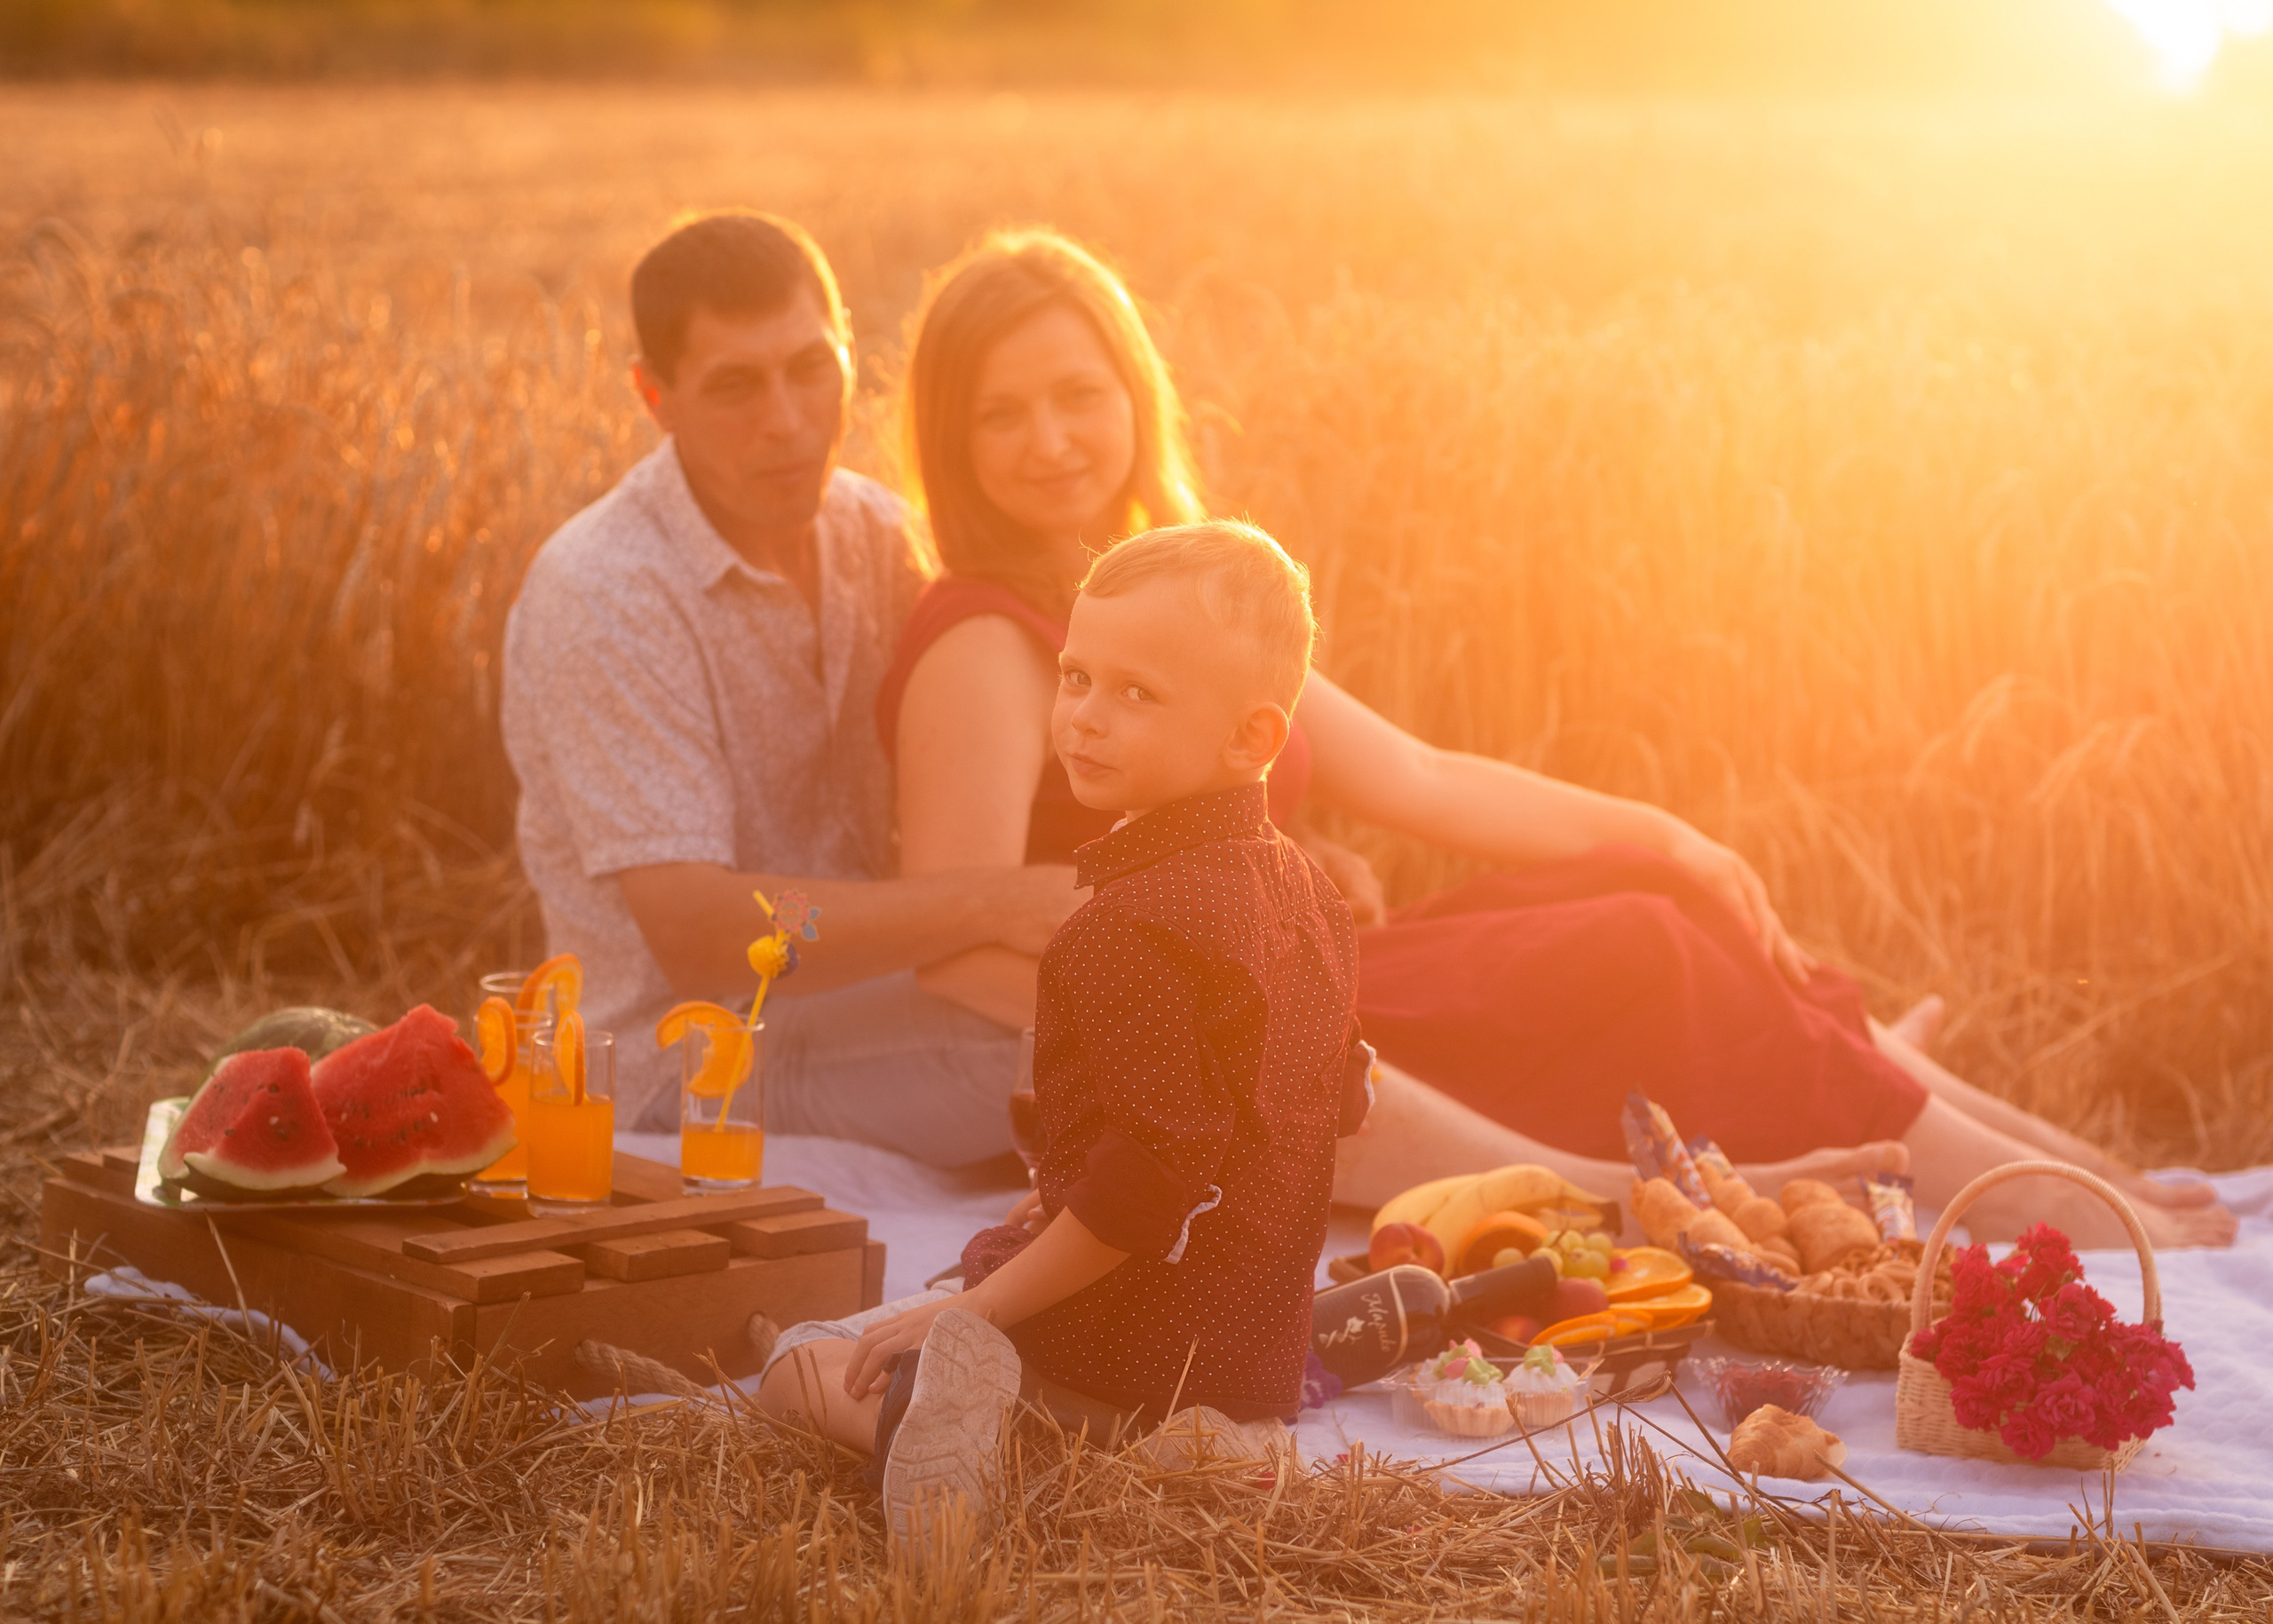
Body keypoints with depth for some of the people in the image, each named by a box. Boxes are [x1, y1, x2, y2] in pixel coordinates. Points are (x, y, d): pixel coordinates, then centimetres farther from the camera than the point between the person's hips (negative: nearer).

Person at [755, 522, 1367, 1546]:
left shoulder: (1132, 929, -24)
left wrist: (982, 1303, -19)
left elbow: (1155, 1172, -27)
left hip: (1131, 1337, -8)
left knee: (800, 1366, 4)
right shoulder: (1305, 890, 5)